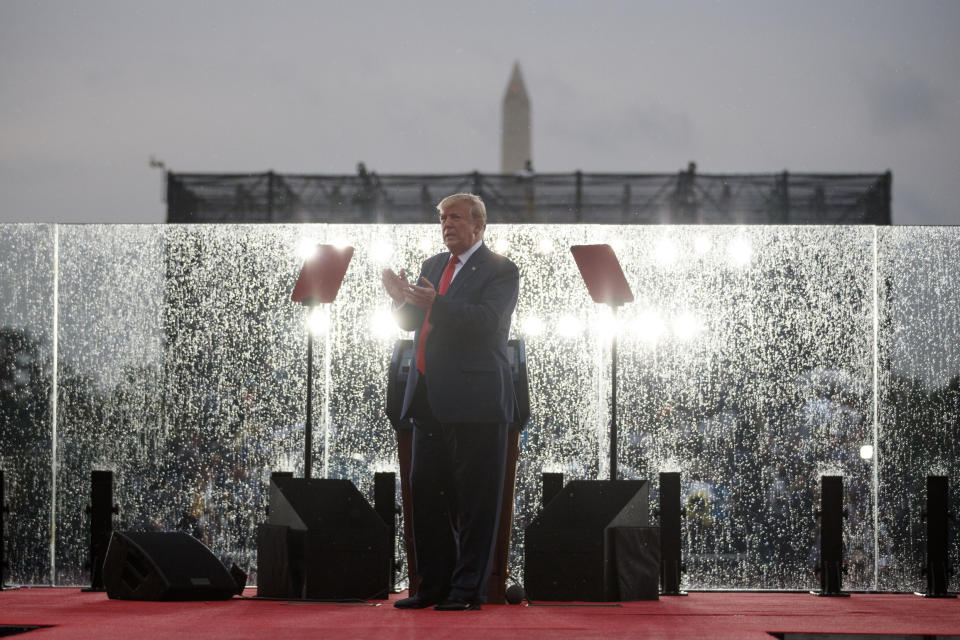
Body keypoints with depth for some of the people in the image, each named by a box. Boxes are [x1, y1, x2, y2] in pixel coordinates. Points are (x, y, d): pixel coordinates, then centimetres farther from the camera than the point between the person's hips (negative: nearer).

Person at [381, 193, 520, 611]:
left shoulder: (499, 271, -4)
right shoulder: (433, 267, 18)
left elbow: (487, 319, -18)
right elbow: (411, 322, 15)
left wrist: (434, 303, -30)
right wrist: (402, 299, -7)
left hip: (475, 401, -7)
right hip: (430, 400, 7)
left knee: (475, 499, -4)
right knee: (426, 493, 8)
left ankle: (468, 588, 1)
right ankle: (433, 585, 16)